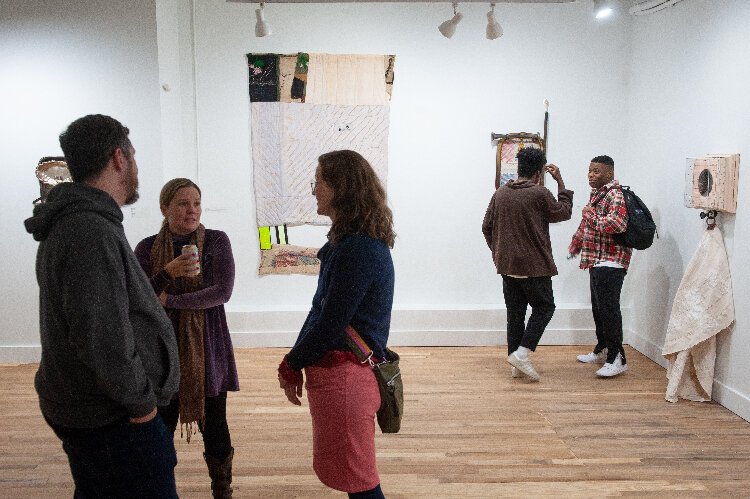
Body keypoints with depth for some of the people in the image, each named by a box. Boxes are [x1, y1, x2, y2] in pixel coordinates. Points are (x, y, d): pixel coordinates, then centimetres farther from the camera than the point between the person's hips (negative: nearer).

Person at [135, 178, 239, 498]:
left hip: (207, 349, -1)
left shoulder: (216, 241, -3)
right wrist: (168, 272, -22)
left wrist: (169, 300, -16)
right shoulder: (147, 248, 2)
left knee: (214, 428, 6)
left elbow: (223, 291, -12)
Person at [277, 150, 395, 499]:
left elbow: (331, 322, -20)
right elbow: (322, 310, 13)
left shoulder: (358, 250, -21)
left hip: (344, 375, -10)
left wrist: (291, 365, -6)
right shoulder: (350, 241, 11)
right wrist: (295, 362, 9)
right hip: (344, 370, 10)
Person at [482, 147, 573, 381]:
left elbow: (487, 227, 9)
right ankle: (521, 353, -4)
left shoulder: (500, 193, 6)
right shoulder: (540, 193, -11)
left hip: (506, 265, 6)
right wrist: (560, 182, 9)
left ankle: (516, 366, 15)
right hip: (533, 265, -6)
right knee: (544, 307, 10)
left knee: (515, 312, 11)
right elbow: (564, 213, 4)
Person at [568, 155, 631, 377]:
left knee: (609, 308, -10)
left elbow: (616, 224, -29)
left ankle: (617, 359, -6)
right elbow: (586, 225, 30)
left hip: (610, 263, -10)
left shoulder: (616, 195, -13)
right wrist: (575, 246, 33)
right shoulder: (597, 194, 18)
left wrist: (591, 215, -17)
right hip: (597, 261, 10)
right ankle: (602, 350, 27)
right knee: (598, 307, 16)